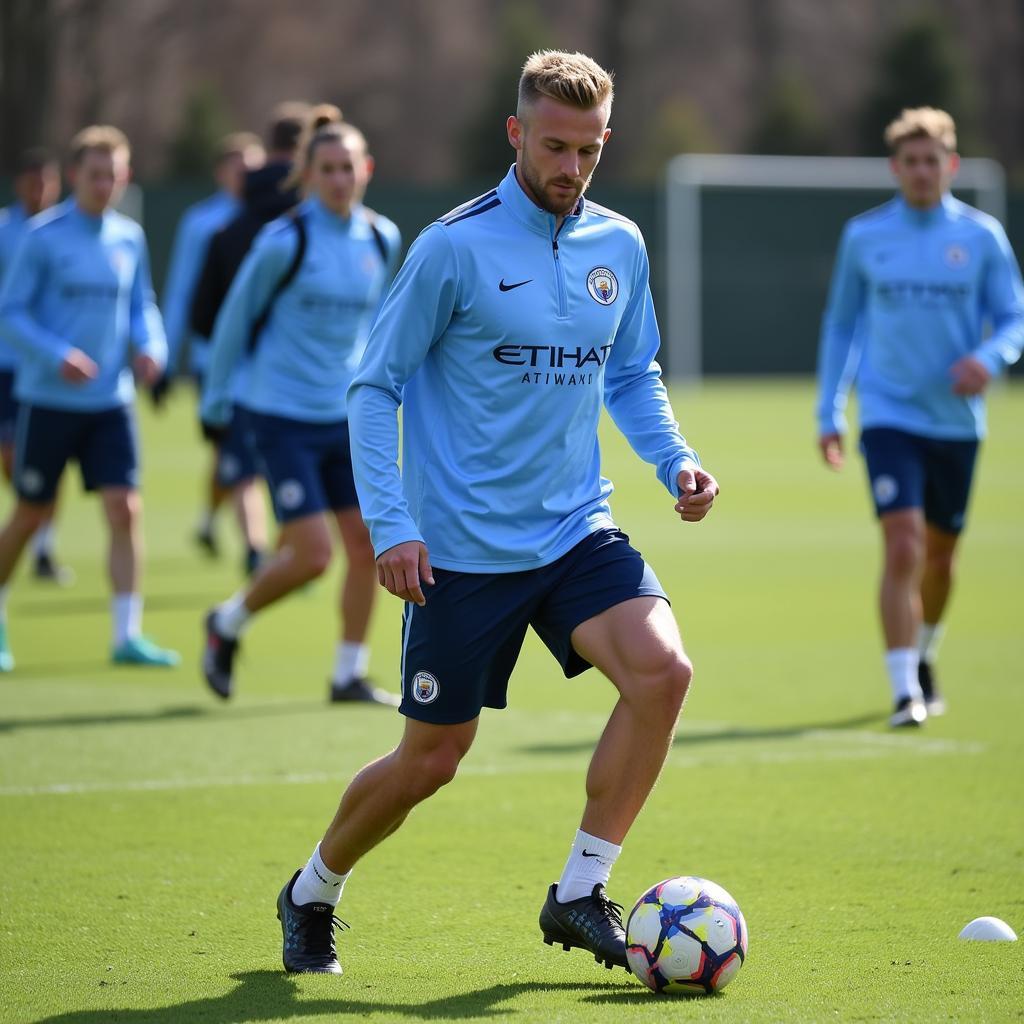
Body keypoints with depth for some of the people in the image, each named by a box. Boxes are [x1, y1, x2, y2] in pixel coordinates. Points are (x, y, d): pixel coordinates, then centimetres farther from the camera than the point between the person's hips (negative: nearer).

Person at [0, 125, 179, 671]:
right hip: (49, 398, -3)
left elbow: (142, 305, 16)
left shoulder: (129, 238, 6)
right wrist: (57, 356, -22)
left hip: (111, 401, 3)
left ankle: (127, 634, -5)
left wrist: (151, 346, -5)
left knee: (126, 509, -9)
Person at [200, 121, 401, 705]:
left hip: (347, 417, 6)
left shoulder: (384, 239, 4)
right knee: (312, 555, -10)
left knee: (367, 542, 1)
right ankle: (229, 624, 15)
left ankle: (350, 674, 13)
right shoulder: (286, 241, -13)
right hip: (285, 416, -6)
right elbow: (238, 314, -2)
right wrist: (217, 393, 4)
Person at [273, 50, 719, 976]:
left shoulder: (620, 246, 6)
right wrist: (390, 526, -15)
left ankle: (581, 892, -6)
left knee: (662, 668, -21)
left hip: (575, 529, 4)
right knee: (433, 758, 3)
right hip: (462, 547, -4)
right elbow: (375, 387, -7)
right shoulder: (455, 247, -10)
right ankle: (311, 894, 31)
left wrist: (674, 459, 1)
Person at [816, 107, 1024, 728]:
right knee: (902, 548, -17)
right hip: (889, 416, -2)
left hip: (957, 420, 2)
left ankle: (924, 658, 41)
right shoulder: (864, 236, 2)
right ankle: (905, 692, -16)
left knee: (940, 556, 14)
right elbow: (841, 324, 11)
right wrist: (829, 413, 8)